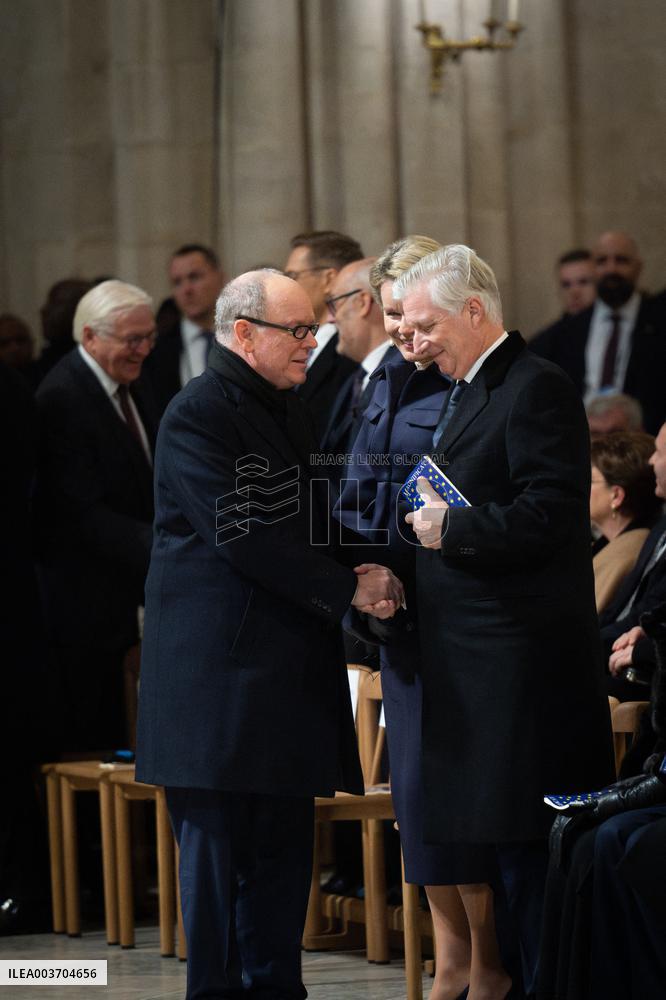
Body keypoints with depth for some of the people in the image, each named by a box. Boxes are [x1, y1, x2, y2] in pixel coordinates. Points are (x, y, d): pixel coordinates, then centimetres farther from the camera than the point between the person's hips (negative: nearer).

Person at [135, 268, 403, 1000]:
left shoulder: (289, 410, 19)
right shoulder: (198, 413, -11)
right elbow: (243, 536, -18)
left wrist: (361, 572, 3)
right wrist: (347, 589, -16)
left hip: (289, 664, 9)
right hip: (219, 670, -9)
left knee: (284, 847, 9)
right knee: (217, 842, -4)